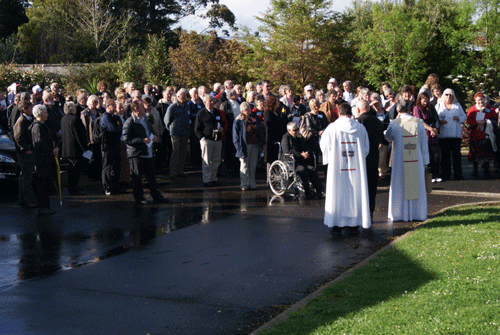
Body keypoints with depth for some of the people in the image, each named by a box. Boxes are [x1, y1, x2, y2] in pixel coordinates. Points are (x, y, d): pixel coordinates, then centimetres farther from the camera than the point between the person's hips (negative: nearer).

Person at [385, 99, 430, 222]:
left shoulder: (394, 124, -8)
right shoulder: (419, 122, -4)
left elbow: (388, 138, 10)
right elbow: (424, 143, 1)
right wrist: (425, 161, 8)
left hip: (400, 161, -1)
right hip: (416, 161, 1)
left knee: (399, 187, 8)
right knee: (417, 186, 10)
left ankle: (399, 214, 11)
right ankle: (417, 214, 14)